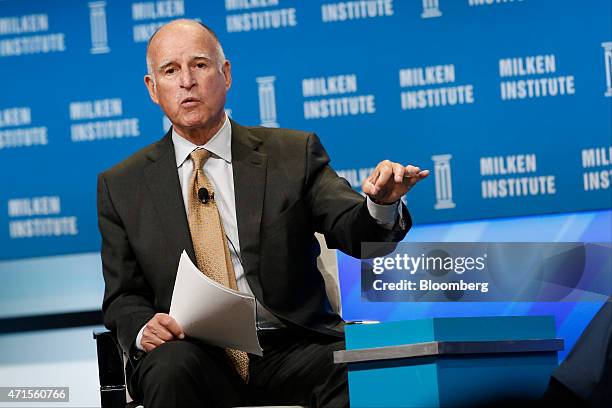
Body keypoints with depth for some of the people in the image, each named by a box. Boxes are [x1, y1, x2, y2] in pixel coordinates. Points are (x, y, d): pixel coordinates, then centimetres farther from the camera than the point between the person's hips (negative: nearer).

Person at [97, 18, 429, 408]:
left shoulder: (294, 154, 9)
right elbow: (123, 298, 13)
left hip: (292, 349, 0)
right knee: (173, 365, -35)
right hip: (191, 351, 1)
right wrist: (144, 329, -10)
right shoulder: (121, 186, 11)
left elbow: (357, 232, -2)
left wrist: (382, 204, -26)